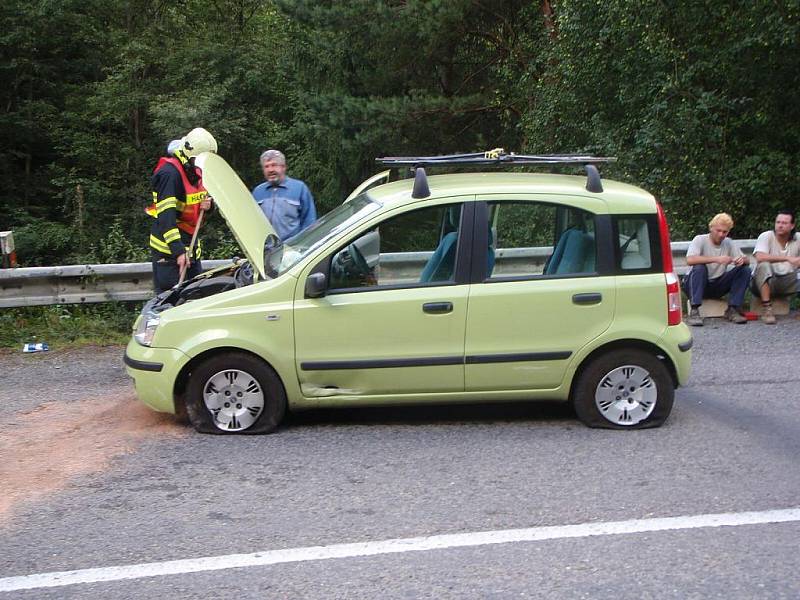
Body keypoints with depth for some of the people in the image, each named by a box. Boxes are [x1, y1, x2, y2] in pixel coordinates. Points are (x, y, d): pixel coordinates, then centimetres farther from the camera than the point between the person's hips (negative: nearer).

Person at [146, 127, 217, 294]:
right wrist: (178, 251, -32)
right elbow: (166, 215, -26)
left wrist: (206, 204, -1)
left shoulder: (195, 171, 11)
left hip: (190, 243, 9)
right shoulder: (169, 173, -19)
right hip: (168, 248, -9)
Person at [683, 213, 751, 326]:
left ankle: (732, 310, -13)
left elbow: (746, 260, 4)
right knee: (699, 267, -35)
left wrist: (742, 260, -22)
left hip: (717, 286, 4)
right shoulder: (700, 240, -12)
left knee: (745, 270, -11)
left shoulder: (728, 243, 3)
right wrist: (716, 259, -39)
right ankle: (694, 312, -35)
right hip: (696, 285, -4)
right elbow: (690, 260, -30)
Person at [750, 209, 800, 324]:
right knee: (764, 265, -34)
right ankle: (767, 310, -33)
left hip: (785, 283, 3)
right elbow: (760, 258, -28)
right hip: (764, 282, -3)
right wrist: (787, 258, -34)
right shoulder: (766, 237, -10)